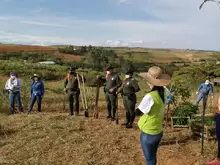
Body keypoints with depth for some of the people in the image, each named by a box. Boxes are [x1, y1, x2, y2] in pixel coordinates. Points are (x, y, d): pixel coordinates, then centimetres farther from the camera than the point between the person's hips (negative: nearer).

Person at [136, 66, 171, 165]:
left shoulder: (150, 96, -27)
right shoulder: (163, 94, -4)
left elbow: (138, 112, -15)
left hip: (148, 134, -7)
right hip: (158, 132, 7)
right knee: (153, 157, 25)